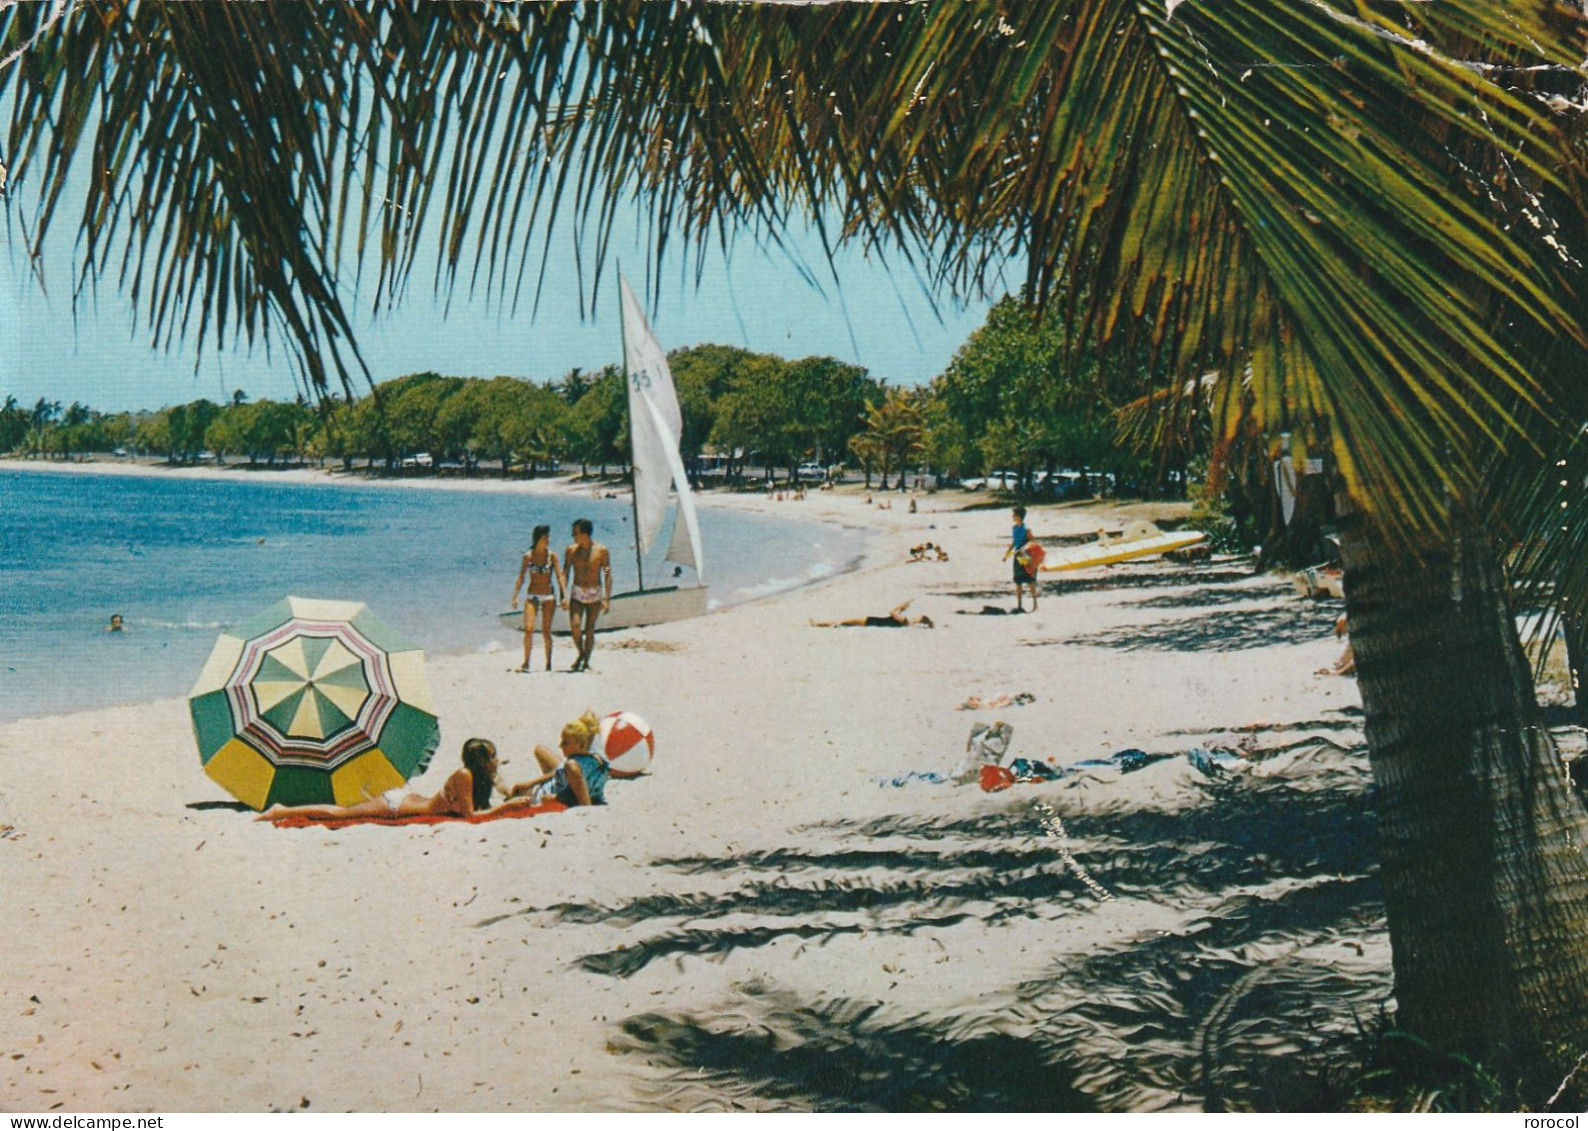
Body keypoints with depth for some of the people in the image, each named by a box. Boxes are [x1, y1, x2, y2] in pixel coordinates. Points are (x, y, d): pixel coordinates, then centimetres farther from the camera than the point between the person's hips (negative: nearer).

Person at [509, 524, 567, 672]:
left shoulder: (552, 556, -2)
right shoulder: (528, 556, 0)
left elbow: (560, 576, -5)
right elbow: (521, 577, 2)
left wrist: (565, 596, -15)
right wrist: (515, 596, -5)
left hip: (548, 596, 0)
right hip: (532, 596, 0)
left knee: (546, 631, 2)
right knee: (528, 629, -10)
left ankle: (548, 663, 12)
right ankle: (526, 663, -5)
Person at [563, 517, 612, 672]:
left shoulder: (601, 551, -5)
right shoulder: (571, 550, 1)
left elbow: (607, 575, -2)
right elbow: (565, 573, 4)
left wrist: (607, 598, -8)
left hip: (594, 594, -1)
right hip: (576, 593, 1)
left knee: (590, 629, 0)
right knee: (574, 626, -14)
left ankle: (586, 662, 12)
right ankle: (581, 653, 11)